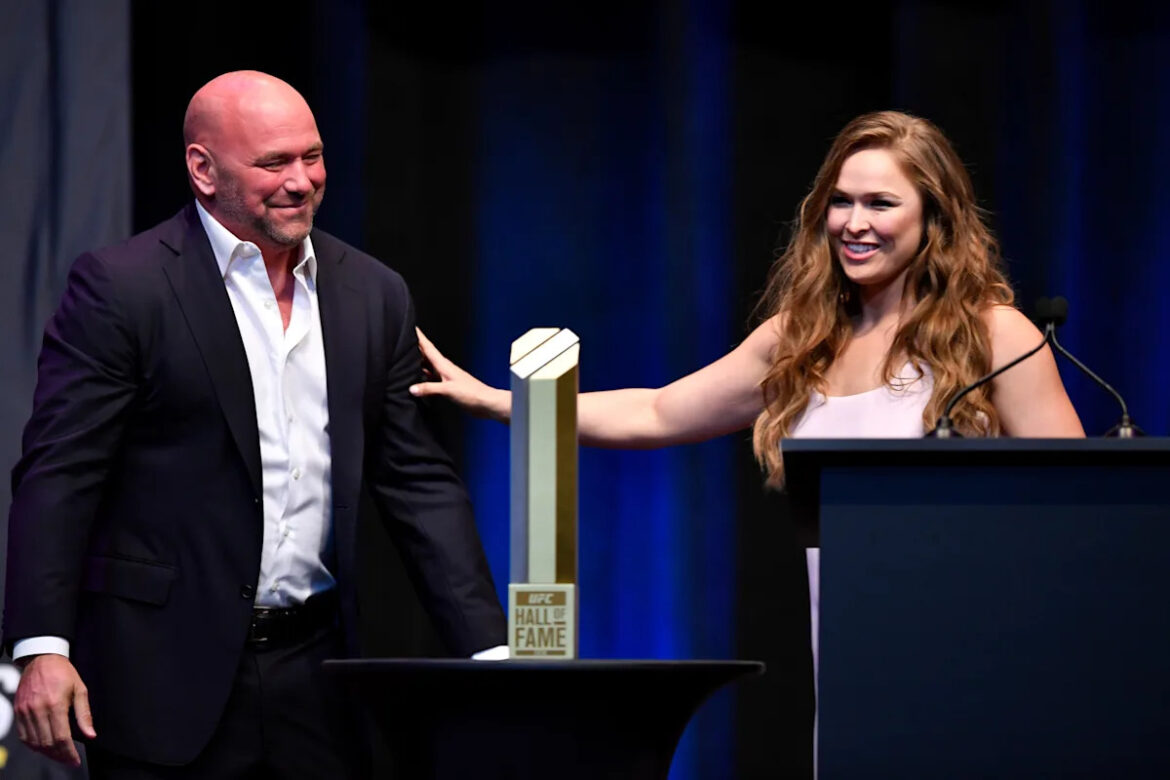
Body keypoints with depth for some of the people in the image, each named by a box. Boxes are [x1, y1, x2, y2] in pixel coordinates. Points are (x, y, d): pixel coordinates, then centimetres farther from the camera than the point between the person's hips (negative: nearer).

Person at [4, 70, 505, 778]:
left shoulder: (375, 295, 10)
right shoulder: (120, 288, -5)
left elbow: (419, 483, 12)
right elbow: (58, 476, -8)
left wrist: (489, 650, 5)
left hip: (318, 677, 4)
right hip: (166, 679, -4)